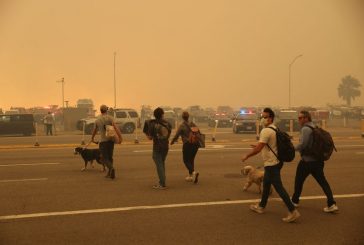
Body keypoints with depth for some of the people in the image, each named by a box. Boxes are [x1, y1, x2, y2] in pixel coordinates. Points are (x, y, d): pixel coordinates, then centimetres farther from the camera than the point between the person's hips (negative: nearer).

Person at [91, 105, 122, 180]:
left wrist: (92, 138, 35)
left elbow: (94, 130, 17)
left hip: (102, 141, -1)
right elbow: (115, 127, -17)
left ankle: (111, 168, -28)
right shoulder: (110, 118, -2)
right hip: (110, 140, 1)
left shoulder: (97, 120, 5)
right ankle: (109, 173, 16)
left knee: (104, 158, 0)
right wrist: (120, 137, -22)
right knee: (109, 157, 15)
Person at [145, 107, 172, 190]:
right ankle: (161, 182, 24)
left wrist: (146, 133, 13)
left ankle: (162, 184, -5)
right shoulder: (167, 124, 1)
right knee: (162, 163, 19)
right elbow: (168, 135, 8)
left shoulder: (152, 124, -11)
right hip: (165, 146, 5)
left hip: (157, 147, -4)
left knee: (159, 165, -1)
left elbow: (150, 137, -7)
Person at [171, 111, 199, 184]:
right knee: (191, 160, 19)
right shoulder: (193, 124, 7)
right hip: (195, 144, 5)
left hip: (187, 145, -5)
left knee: (186, 161, 4)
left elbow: (176, 135, -8)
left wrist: (172, 141, 11)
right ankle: (190, 176, 19)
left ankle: (194, 172, -21)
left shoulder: (182, 126, -8)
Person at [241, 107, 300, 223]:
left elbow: (258, 149, -24)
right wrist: (258, 146, 22)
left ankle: (293, 211, -8)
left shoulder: (266, 131, -20)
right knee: (266, 183, 21)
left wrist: (247, 156, -11)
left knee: (278, 187, -8)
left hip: (271, 163, -10)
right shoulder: (274, 129, 10)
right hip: (275, 161, 10)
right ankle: (261, 206, 34)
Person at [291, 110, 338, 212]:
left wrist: (293, 148, -6)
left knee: (299, 181, 10)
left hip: (307, 160, -8)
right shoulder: (315, 127, 13)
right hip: (317, 160, 8)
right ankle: (332, 204, 1)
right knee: (323, 182, 7)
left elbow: (302, 144, -21)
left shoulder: (305, 129, -15)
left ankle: (295, 201, 23)